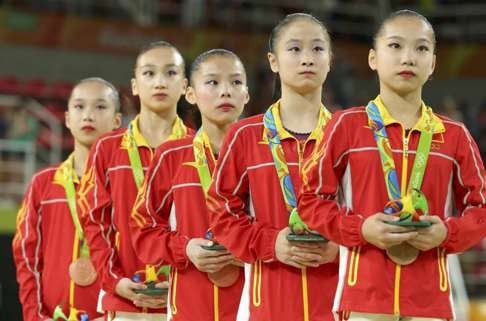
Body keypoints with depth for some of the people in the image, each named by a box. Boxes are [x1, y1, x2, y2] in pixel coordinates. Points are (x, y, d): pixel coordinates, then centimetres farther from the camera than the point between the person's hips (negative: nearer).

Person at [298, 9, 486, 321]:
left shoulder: (454, 136, 8)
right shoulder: (347, 125, 2)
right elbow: (312, 198, 3)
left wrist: (448, 233, -9)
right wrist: (360, 229, -12)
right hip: (365, 294, -2)